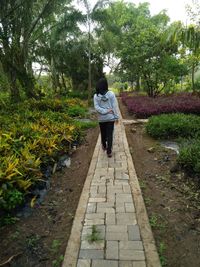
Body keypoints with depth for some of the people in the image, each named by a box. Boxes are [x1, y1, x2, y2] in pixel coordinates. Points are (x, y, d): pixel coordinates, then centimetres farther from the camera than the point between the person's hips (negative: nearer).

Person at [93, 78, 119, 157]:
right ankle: (109, 151, 4)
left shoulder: (96, 96, -7)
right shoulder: (111, 94, -10)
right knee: (110, 134, 4)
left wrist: (105, 111, -14)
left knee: (103, 133, 20)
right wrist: (116, 116, -2)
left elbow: (96, 107, -14)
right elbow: (115, 106, -8)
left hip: (101, 118, 2)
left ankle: (104, 146, 41)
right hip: (110, 118, -1)